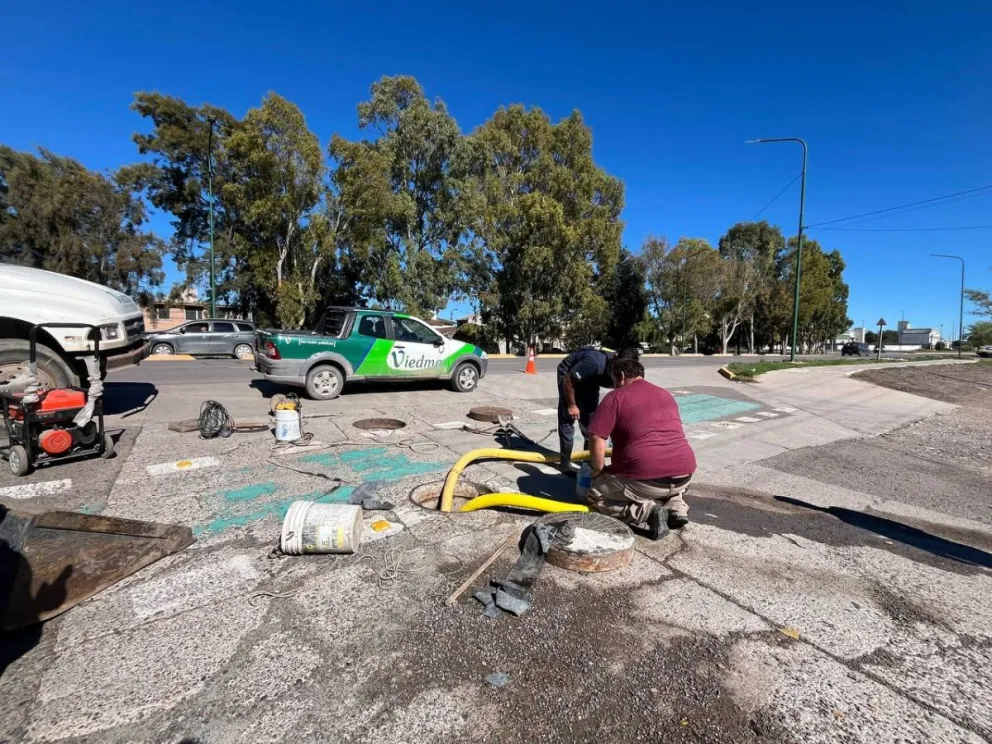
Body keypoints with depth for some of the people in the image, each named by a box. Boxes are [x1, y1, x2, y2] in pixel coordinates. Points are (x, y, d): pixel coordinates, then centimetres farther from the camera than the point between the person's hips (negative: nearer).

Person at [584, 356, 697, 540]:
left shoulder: (616, 397, 0)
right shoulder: (666, 394, 21)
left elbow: (597, 441, -8)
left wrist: (598, 472, 8)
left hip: (647, 479, -6)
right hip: (684, 474, 7)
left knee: (594, 496, 14)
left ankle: (648, 510, -6)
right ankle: (677, 507, 9)